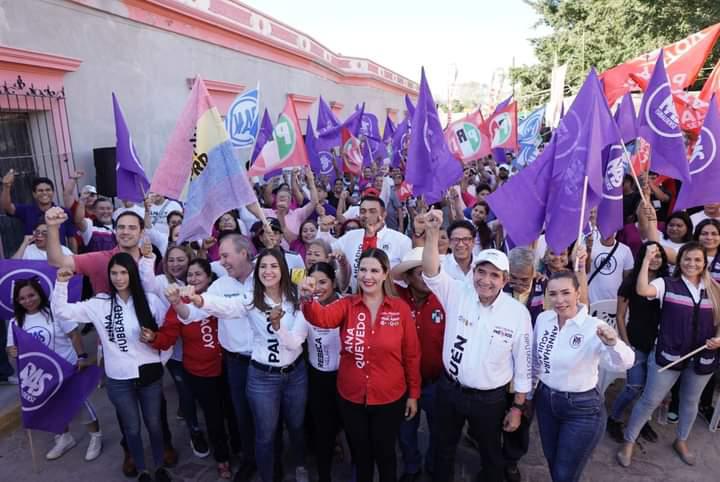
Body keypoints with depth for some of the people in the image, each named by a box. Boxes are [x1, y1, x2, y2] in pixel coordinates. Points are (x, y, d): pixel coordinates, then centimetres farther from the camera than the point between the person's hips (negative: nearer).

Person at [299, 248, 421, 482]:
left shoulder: (400, 308, -10)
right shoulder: (346, 305, -8)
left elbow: (411, 354, -3)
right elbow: (322, 318, -29)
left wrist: (413, 393, 2)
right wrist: (307, 298, -50)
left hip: (389, 398, -1)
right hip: (351, 398, 1)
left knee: (385, 454, 19)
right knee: (360, 455, 22)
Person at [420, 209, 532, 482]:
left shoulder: (518, 313, -14)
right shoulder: (457, 294, -13)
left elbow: (523, 364, -5)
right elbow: (431, 273, -29)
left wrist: (518, 407, 0)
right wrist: (432, 233, -43)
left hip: (490, 399, -1)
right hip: (449, 389, 1)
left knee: (491, 453, 24)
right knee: (443, 449, 23)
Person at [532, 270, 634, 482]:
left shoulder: (593, 327, -22)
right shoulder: (543, 318, -8)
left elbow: (624, 363, -37)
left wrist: (612, 343, -58)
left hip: (582, 409, -4)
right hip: (545, 400, 5)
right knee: (552, 463, 25)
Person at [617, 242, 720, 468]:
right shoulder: (667, 284, -7)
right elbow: (642, 290, -27)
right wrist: (647, 260, -28)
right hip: (669, 355, -4)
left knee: (691, 402, 22)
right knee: (650, 400, 3)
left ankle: (681, 441, 45)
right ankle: (629, 442, 18)